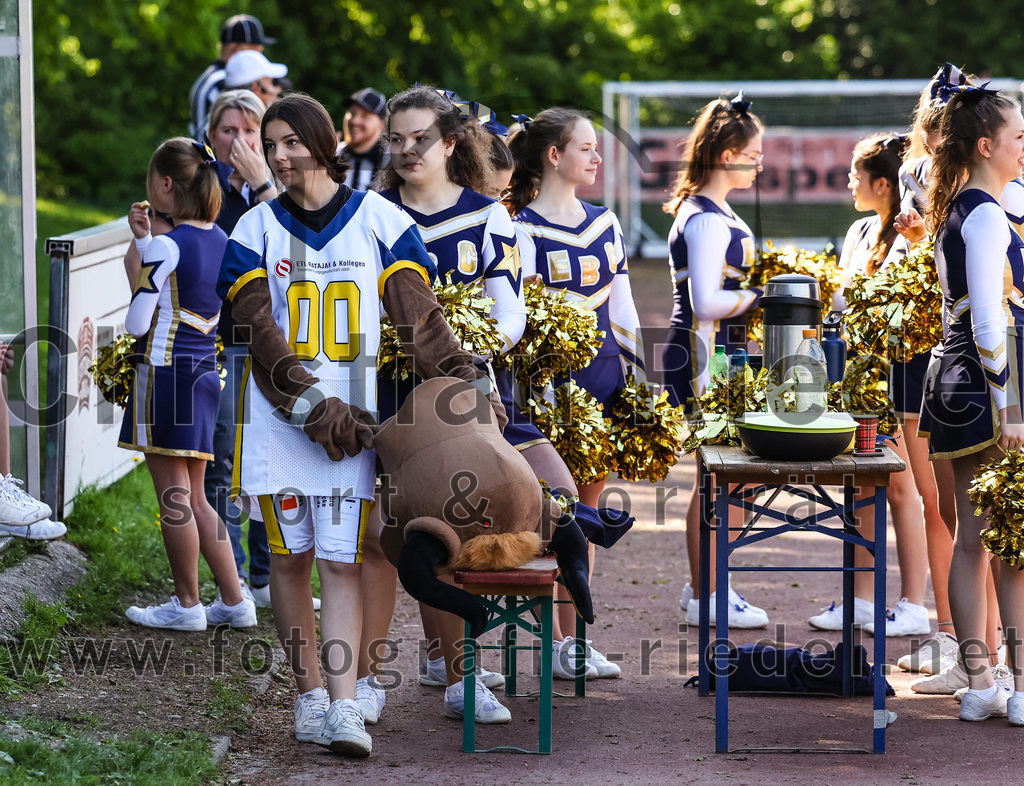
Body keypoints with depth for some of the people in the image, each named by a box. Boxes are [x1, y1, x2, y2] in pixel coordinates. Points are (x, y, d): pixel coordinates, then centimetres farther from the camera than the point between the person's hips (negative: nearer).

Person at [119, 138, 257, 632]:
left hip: (165, 373, -8)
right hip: (204, 373, 8)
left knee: (174, 497, 2)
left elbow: (137, 325, -13)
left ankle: (186, 605, 10)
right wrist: (144, 242, 19)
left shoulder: (166, 247, -15)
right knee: (194, 499, 16)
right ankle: (234, 601, 16)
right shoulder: (221, 241, 7)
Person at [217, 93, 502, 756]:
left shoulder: (380, 220, 4)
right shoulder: (258, 229, 5)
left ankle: (344, 708, -13)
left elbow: (422, 318, 2)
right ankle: (310, 694, 16)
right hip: (279, 419, 2)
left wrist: (471, 387, -9)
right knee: (289, 558, 5)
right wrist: (315, 410, -15)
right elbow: (263, 339, -4)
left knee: (343, 562, -8)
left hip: (353, 416, -2)